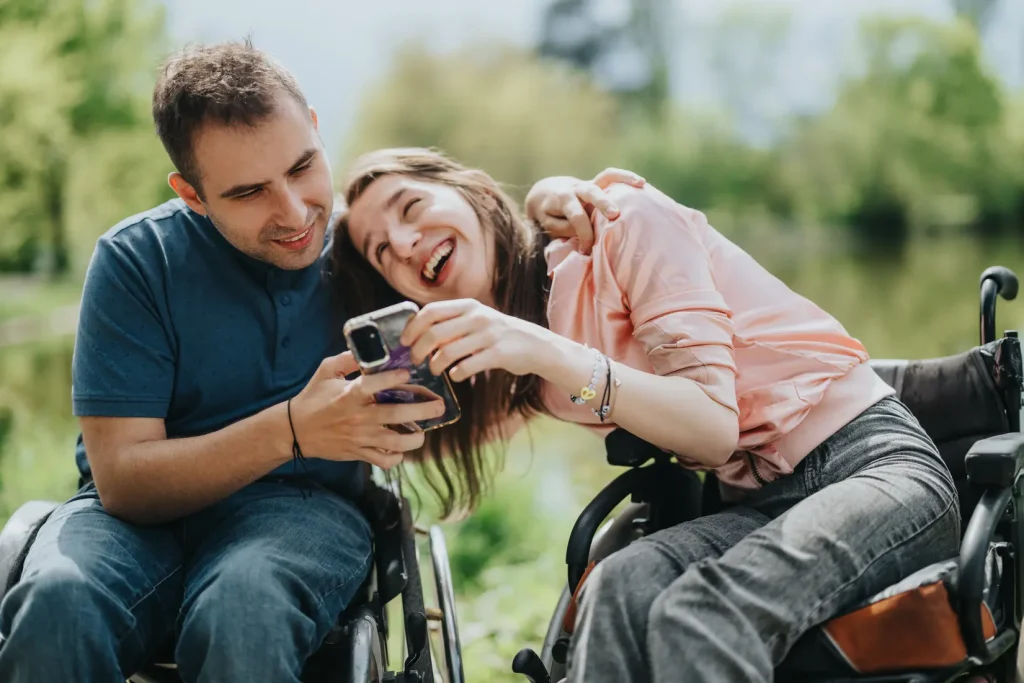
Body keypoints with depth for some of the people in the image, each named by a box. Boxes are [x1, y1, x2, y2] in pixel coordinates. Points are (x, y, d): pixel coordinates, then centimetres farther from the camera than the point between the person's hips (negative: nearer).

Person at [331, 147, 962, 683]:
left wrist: (547, 355, -27)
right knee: (623, 588, -28)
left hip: (874, 461, -5)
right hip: (761, 505, 6)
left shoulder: (630, 223, -9)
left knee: (699, 615, -34)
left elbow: (714, 427, -17)